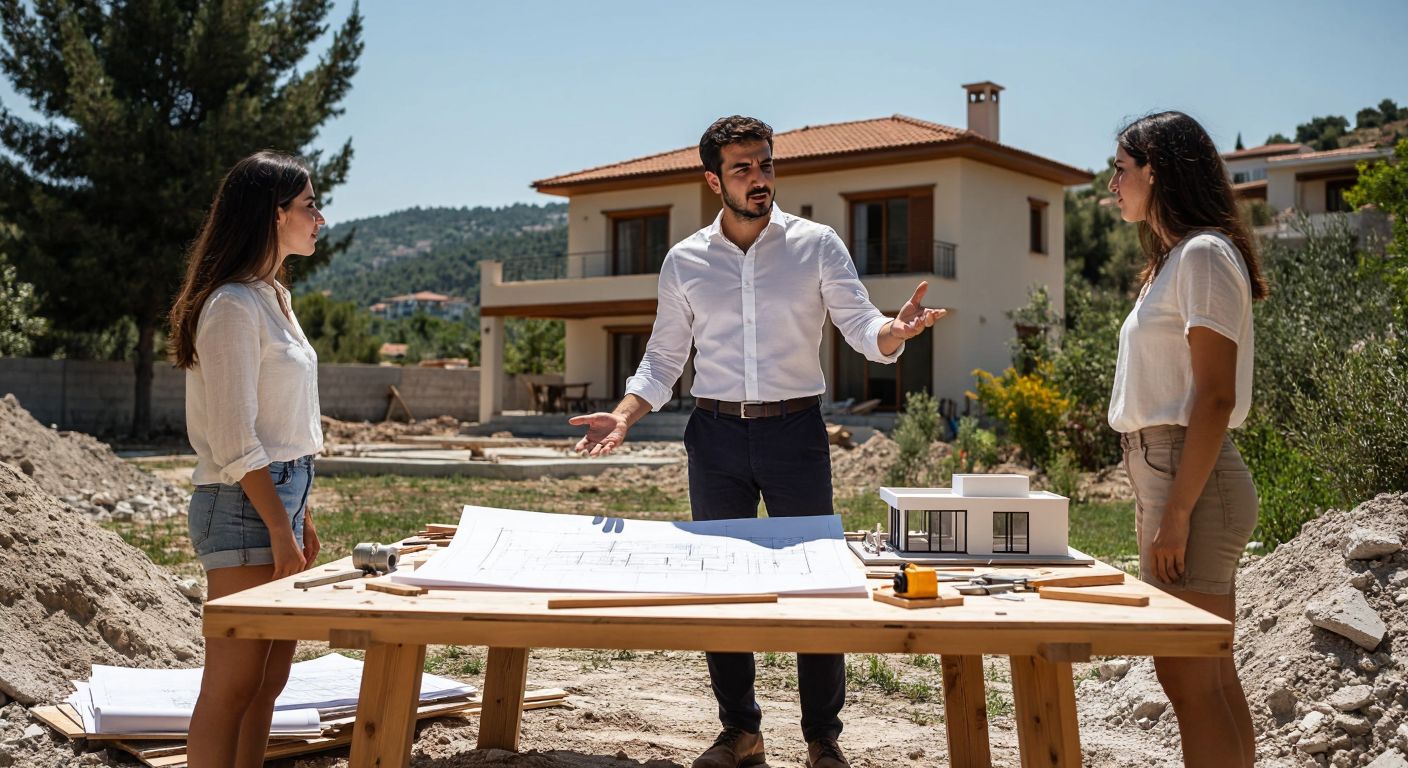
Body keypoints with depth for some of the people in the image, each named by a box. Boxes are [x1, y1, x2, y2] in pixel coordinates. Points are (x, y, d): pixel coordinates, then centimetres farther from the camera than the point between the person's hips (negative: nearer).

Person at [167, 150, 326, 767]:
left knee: (268, 680, 12)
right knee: (232, 685, -5)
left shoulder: (272, 298, 16)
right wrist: (280, 530, -18)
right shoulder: (234, 305, -13)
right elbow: (233, 440, -17)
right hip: (244, 506, -10)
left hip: (281, 495, 10)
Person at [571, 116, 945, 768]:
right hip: (716, 431, 2)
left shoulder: (817, 245, 1)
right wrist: (624, 415, -7)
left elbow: (862, 328, -6)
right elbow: (664, 358, 10)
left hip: (795, 428, -2)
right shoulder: (684, 261, 6)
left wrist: (896, 331, -29)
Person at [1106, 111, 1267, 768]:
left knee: (1189, 677, -6)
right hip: (1163, 472, 10)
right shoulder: (1176, 258, 19)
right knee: (1211, 676, 12)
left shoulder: (1203, 254, -11)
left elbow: (1215, 396, -18)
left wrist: (1176, 511, -20)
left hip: (1190, 477, -10)